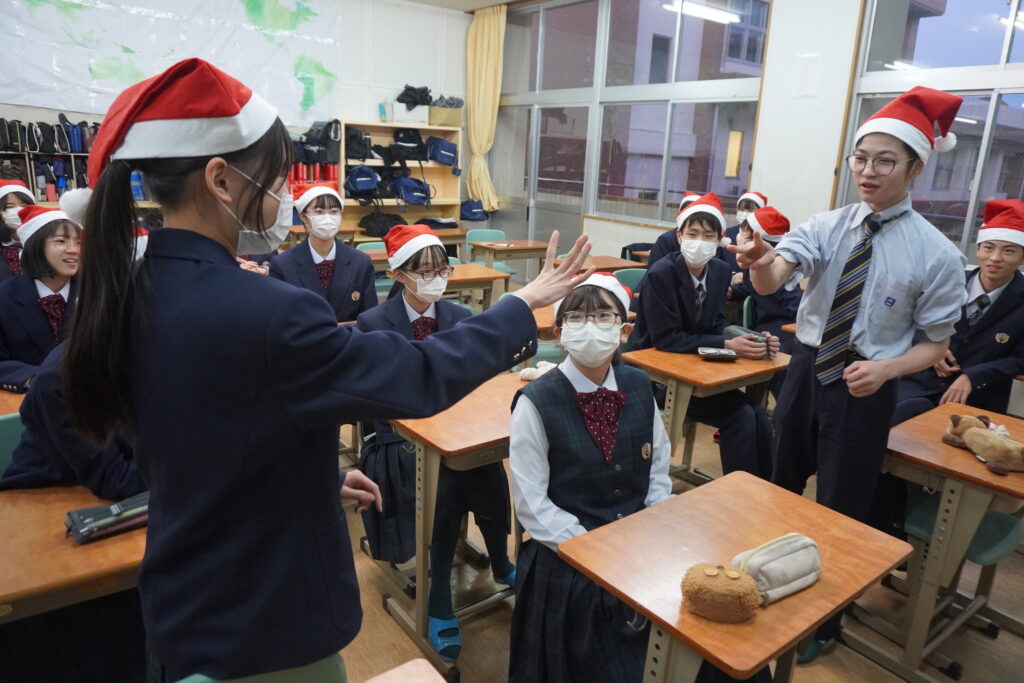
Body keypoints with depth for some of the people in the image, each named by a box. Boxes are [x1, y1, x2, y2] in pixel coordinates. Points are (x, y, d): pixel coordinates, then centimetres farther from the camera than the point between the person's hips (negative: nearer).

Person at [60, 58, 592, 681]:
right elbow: (421, 377, -23)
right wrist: (524, 307, -10)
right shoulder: (260, 313, -32)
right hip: (263, 631, -7)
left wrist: (325, 476, 12)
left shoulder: (132, 296, -4)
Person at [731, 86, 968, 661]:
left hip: (866, 389, -3)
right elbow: (771, 282, -22)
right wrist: (760, 260, -46)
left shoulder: (937, 254, -12)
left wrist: (884, 369, -24)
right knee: (782, 488, 21)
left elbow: (936, 345, -4)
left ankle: (825, 621, 40)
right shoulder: (827, 226, -6)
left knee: (840, 512, 11)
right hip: (806, 370, 3)